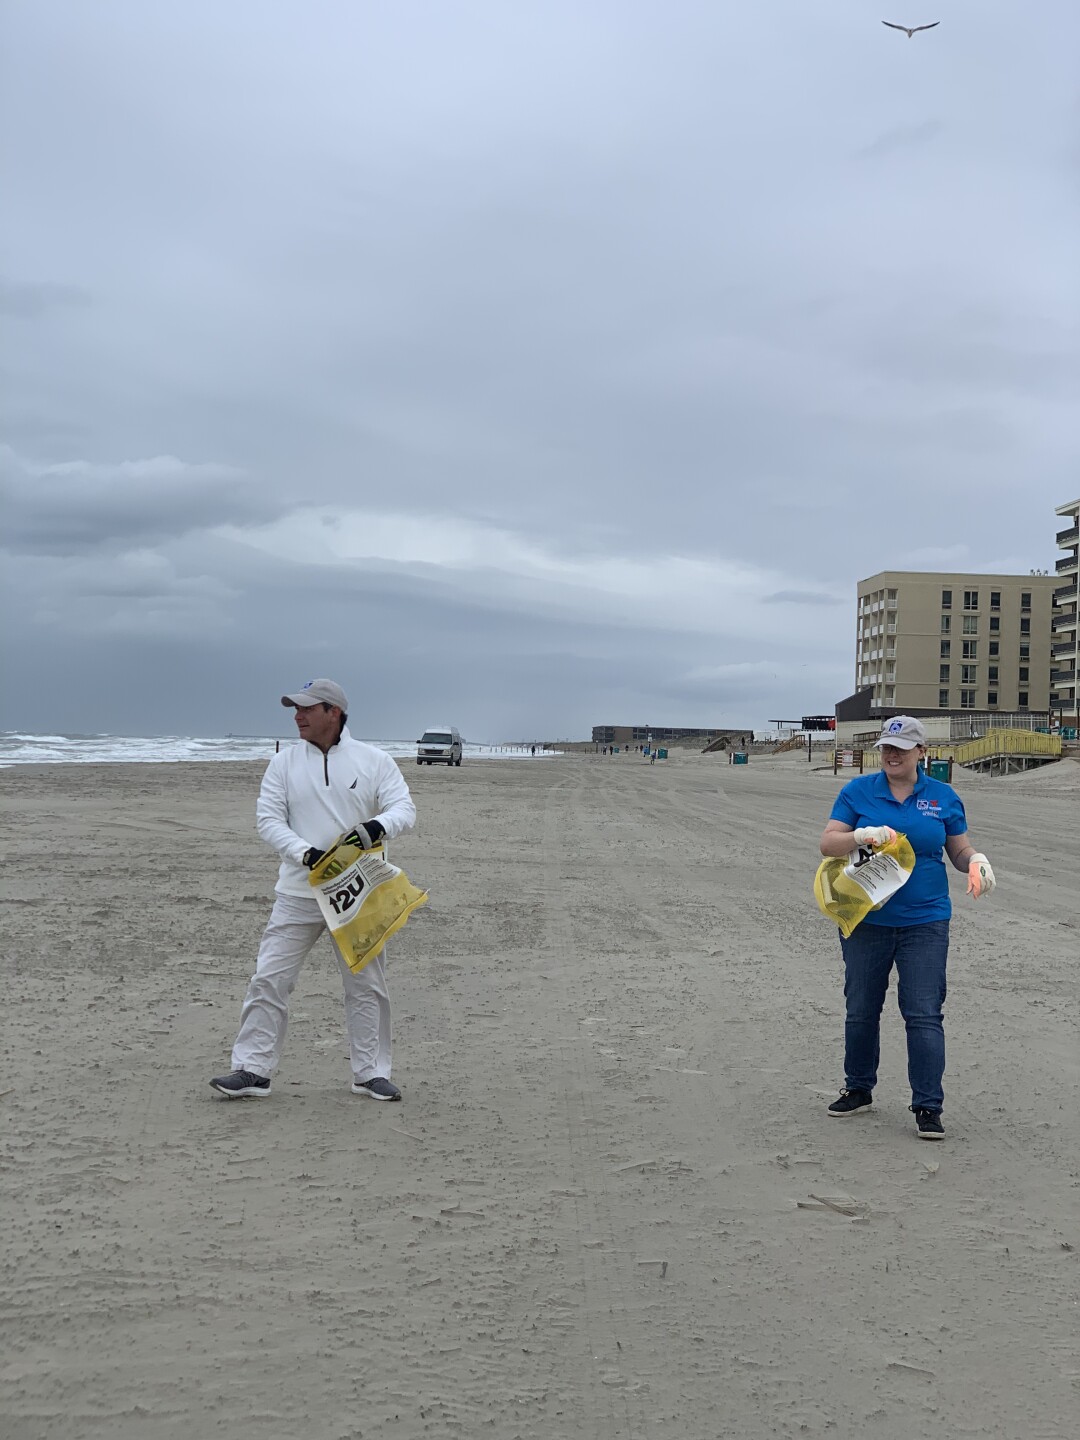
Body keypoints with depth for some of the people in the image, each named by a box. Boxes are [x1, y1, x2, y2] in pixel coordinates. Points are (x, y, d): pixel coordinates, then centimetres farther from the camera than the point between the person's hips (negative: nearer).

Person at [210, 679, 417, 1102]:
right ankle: (252, 1069, 5)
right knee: (270, 979, -3)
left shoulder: (374, 760, 0)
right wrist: (305, 852, -20)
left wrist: (379, 825, -29)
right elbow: (268, 818, -3)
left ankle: (371, 1073, 18)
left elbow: (404, 806, -5)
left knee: (366, 984, 7)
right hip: (298, 892, 1)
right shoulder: (284, 763, 3)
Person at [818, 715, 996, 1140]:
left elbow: (961, 851, 10)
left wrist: (977, 861, -14)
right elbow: (827, 843, -5)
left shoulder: (944, 797, 4)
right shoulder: (857, 791, 1)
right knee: (861, 1010, 12)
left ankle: (928, 1108, 0)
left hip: (924, 922, -1)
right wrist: (862, 836, -24)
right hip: (866, 920, 1)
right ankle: (858, 1089, 30)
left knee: (924, 1014, -6)